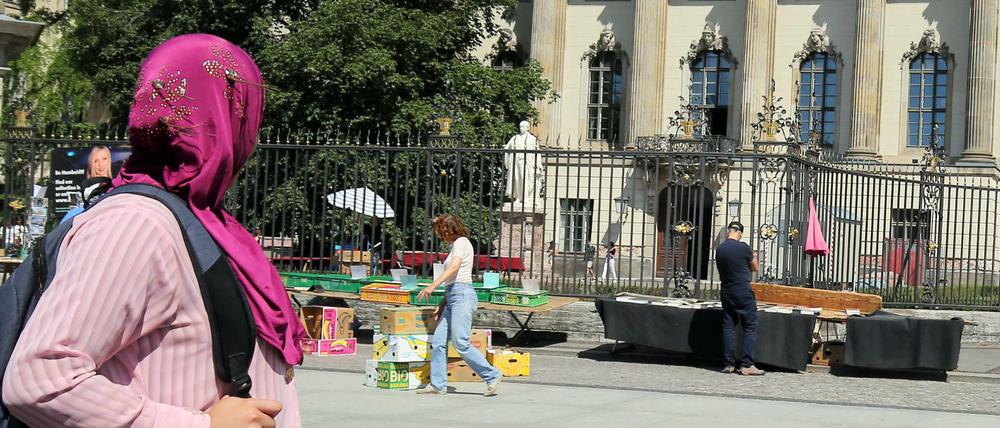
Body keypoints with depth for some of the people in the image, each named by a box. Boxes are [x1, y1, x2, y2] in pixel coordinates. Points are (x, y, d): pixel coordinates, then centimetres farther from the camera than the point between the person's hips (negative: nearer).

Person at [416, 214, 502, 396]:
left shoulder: (461, 242, -2)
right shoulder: (456, 245, 25)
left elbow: (454, 267, -19)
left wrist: (433, 285, -27)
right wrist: (442, 305, 22)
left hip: (463, 294, -10)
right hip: (452, 296, 10)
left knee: (461, 343, -14)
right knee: (438, 341, 2)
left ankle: (492, 376, -7)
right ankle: (438, 384, 3)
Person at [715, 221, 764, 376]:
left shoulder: (719, 250, 5)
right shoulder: (743, 248, -11)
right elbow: (754, 268, 2)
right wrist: (753, 258, 22)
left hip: (726, 292, 6)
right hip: (744, 293, -5)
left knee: (728, 327, 8)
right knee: (750, 327, 0)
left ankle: (729, 364, 7)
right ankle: (747, 365, -6)